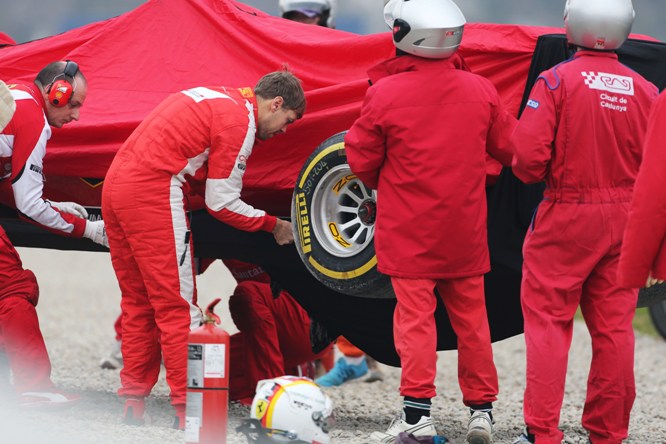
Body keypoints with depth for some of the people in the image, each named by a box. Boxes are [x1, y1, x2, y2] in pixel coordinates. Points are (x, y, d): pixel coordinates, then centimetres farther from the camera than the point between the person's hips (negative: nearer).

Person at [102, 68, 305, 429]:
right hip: (152, 191, -9)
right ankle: (189, 408, -6)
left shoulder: (215, 98, 21)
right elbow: (222, 203, -6)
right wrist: (273, 225, 8)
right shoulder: (240, 121, -6)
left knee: (138, 301, 15)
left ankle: (133, 399, 16)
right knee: (177, 305, -5)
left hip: (115, 182, 9)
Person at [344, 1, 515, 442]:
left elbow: (362, 160, -6)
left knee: (414, 315, 1)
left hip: (408, 228, -3)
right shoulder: (481, 91, -4)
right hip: (465, 229, 3)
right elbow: (509, 149, 8)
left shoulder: (385, 94, -15)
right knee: (470, 315, 12)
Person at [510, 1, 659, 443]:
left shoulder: (556, 81, -12)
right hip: (625, 222, 4)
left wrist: (534, 175, 5)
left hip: (566, 216, -4)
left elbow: (528, 156, -17)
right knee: (614, 326, 9)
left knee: (548, 320, 4)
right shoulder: (645, 91, 0)